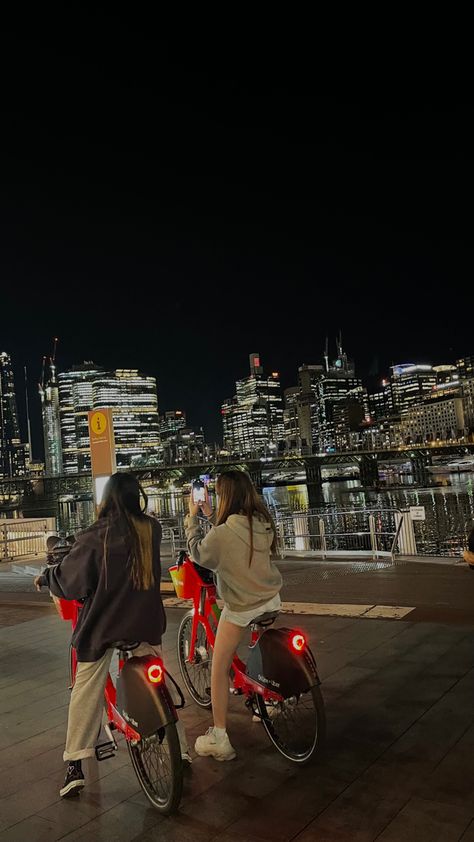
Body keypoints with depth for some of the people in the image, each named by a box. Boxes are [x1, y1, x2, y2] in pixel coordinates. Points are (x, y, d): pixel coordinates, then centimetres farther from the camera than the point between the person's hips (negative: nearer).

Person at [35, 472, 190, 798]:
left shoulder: (97, 536, -16)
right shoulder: (152, 529, -4)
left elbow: (70, 579, -10)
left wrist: (45, 576, 10)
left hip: (103, 624, -3)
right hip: (146, 621, 4)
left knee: (86, 693, 9)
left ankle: (76, 766, 11)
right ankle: (180, 748, 24)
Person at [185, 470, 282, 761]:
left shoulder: (222, 533, -26)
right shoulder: (265, 523, -8)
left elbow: (197, 553, -6)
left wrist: (193, 516, 0)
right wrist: (212, 515, 9)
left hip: (241, 608, -6)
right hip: (271, 600, 6)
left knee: (219, 670, 9)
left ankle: (219, 740, 16)